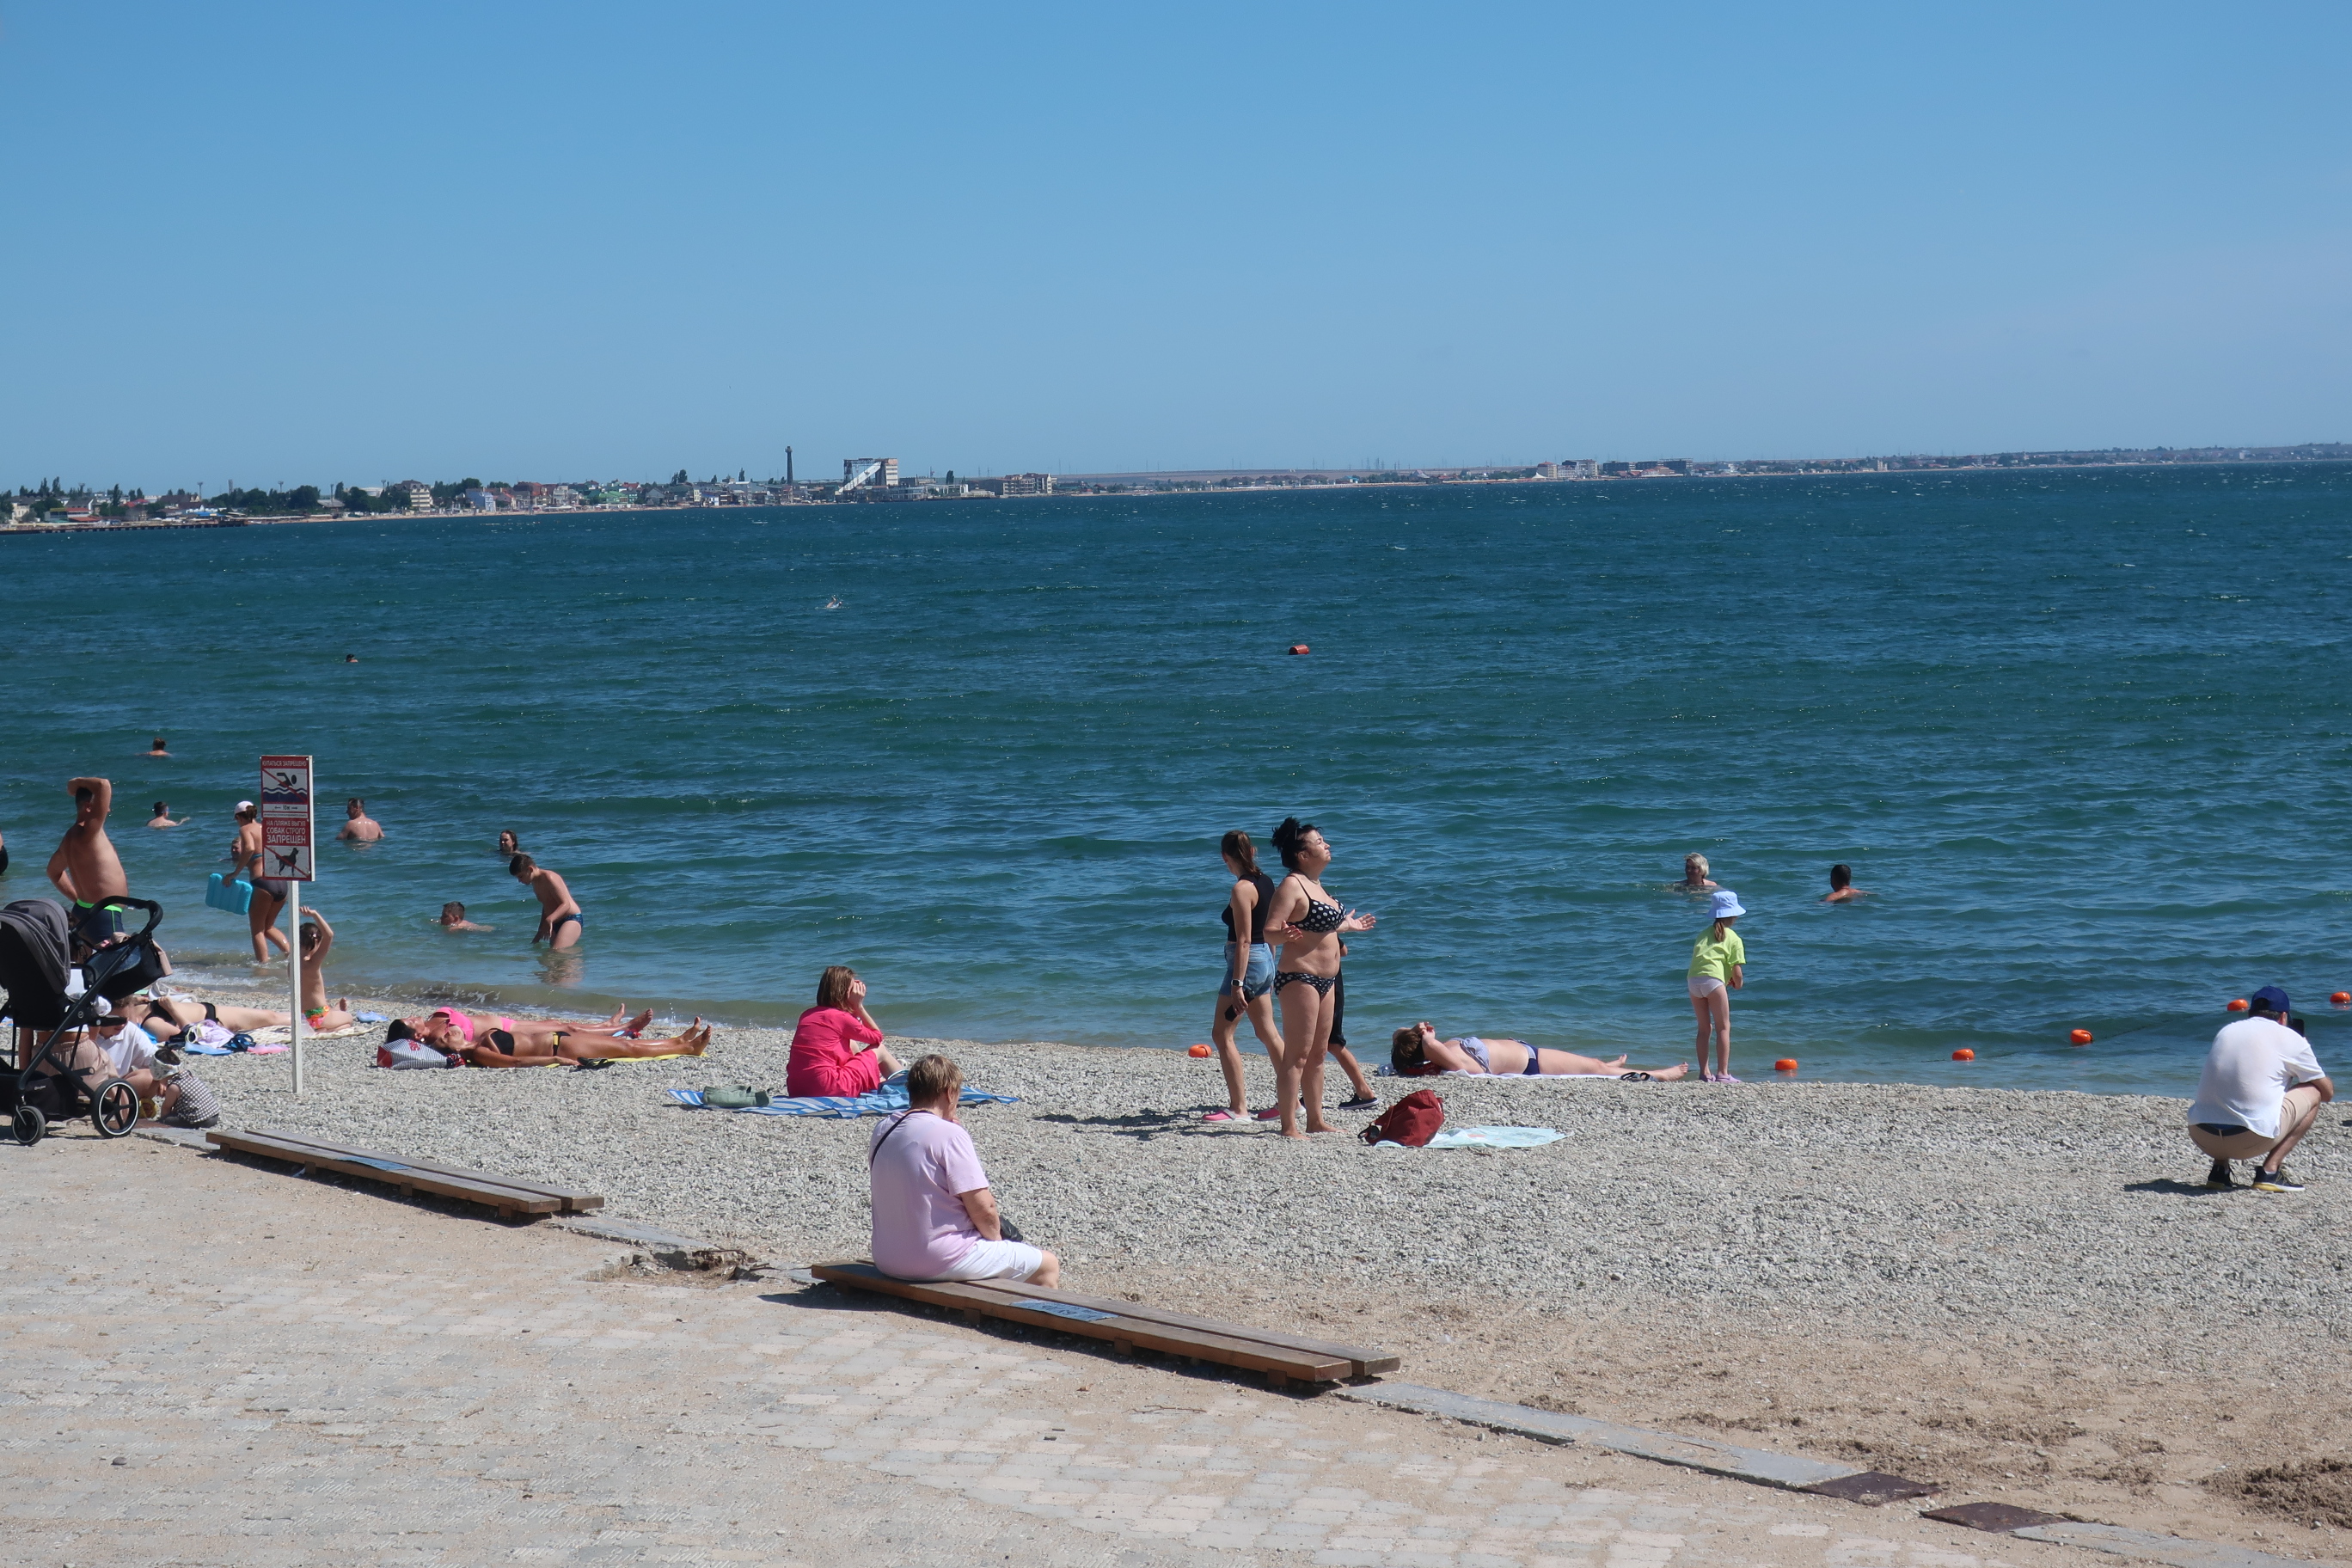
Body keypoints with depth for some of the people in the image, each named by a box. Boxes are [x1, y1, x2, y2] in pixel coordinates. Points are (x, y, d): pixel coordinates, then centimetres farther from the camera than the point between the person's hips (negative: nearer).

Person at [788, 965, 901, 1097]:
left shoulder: (807, 1015, 12)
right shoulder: (841, 1017, -7)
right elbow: (877, 1037, 8)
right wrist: (859, 1007, 9)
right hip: (828, 1089, -7)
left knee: (851, 1045, 27)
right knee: (879, 1050, 13)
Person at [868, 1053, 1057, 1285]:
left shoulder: (882, 1131, 5)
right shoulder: (949, 1134, -17)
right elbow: (983, 1209, -18)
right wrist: (996, 1239, 1)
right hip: (941, 1262, -9)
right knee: (1048, 1265, 7)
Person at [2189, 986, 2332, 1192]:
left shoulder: (2226, 1031, 18)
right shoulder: (2290, 1038, 6)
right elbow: (2328, 1092, 18)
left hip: (2202, 1137, 5)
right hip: (2251, 1141, -5)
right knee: (2313, 1092, 16)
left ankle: (2219, 1168, 16)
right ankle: (2270, 1171, 5)